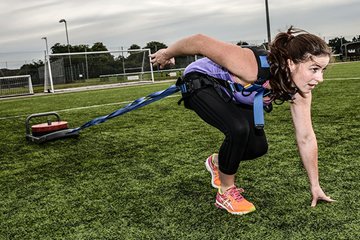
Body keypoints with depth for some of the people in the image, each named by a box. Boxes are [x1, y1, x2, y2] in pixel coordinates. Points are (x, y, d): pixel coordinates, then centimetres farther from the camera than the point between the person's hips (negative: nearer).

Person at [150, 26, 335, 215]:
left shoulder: (299, 92, -21)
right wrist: (166, 54, -15)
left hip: (231, 95, 7)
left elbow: (306, 138, -11)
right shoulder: (253, 68, -42)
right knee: (239, 129, -30)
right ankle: (226, 192, -5)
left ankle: (217, 162, 31)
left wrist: (315, 186, -6)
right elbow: (199, 42, -34)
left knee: (258, 148, -1)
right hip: (200, 83, -6)